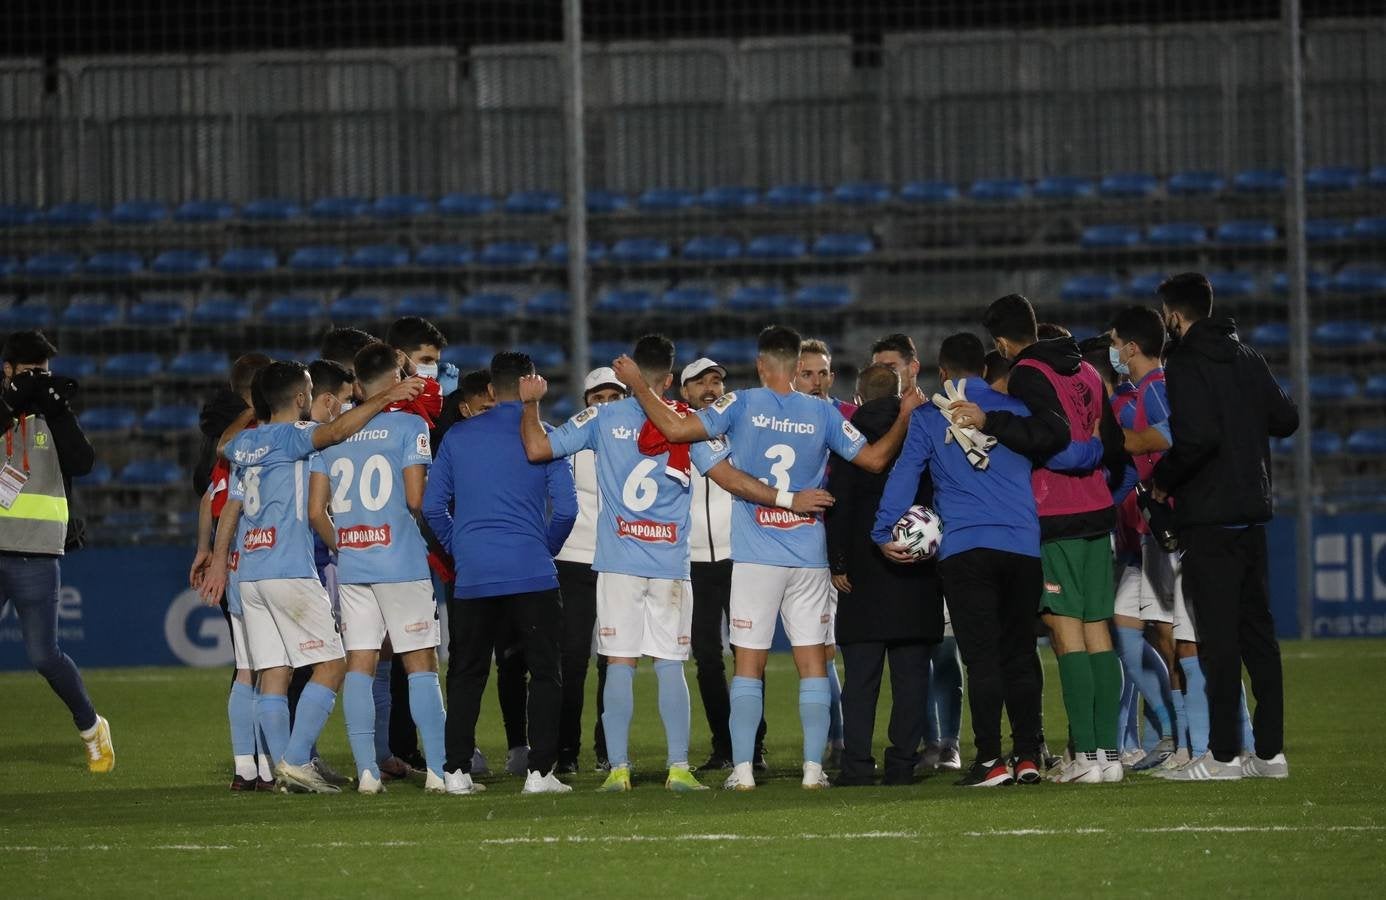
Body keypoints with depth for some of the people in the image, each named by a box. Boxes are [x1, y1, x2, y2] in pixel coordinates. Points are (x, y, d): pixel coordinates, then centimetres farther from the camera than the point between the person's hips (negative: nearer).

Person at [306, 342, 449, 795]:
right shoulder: (408, 426, -5)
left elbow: (316, 512, 7)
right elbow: (416, 500, -13)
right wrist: (429, 517, 8)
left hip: (351, 566, 4)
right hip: (401, 563, -4)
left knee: (359, 666, 5)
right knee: (421, 663, 1)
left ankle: (367, 770, 2)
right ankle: (438, 769, -3)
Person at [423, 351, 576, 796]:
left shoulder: (457, 437, 7)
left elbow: (432, 506, 7)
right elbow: (565, 509, -3)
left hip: (472, 576, 2)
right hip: (532, 575, -2)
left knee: (465, 675, 12)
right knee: (545, 673, 5)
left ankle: (456, 771, 7)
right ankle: (539, 771, -3)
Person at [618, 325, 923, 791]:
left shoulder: (742, 405, -4)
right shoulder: (823, 414, 3)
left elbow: (675, 428, -8)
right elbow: (875, 458, 7)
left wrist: (637, 385, 4)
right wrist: (905, 417, 19)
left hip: (756, 558, -2)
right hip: (809, 558, 2)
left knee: (748, 665, 2)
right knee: (813, 662, 5)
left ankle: (742, 769, -2)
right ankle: (813, 768, 1)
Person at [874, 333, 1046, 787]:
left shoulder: (928, 417, 5)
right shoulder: (1016, 409, 13)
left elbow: (904, 473, 0)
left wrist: (885, 532, 2)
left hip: (965, 546, -3)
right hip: (1023, 545, 3)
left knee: (982, 657, -4)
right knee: (1020, 654, 10)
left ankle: (990, 759, -11)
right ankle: (1027, 756, 6)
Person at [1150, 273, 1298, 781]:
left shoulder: (1184, 367, -12)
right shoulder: (1246, 359, 11)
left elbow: (1197, 438, -24)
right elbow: (1286, 420, 13)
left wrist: (1163, 480, -9)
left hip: (1208, 518, -7)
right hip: (1252, 510, 7)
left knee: (1218, 635, -6)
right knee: (1257, 629, 10)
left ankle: (1223, 754, -6)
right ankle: (1270, 749, 10)